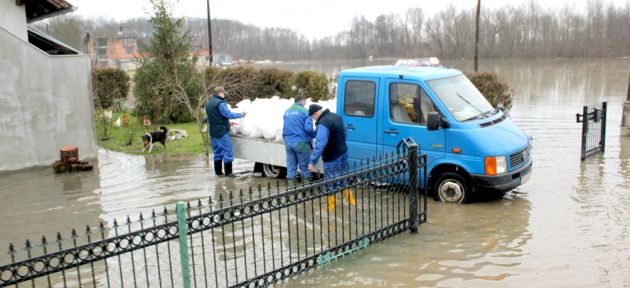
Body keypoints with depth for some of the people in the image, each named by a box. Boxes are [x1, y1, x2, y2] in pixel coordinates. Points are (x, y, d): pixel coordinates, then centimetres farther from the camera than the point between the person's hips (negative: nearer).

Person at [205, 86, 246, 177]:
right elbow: (229, 114, -17)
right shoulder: (220, 103, -14)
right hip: (221, 132, -9)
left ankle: (218, 172, 18)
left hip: (213, 132, 9)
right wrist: (241, 114, -6)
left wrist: (228, 122, 20)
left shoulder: (208, 104, 15)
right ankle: (228, 173, -5)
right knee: (228, 151, -5)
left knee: (217, 152, 15)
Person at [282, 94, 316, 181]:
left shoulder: (287, 112, 12)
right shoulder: (304, 111, -8)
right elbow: (308, 128, -16)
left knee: (291, 166, 12)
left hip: (288, 142, 6)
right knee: (304, 167, 6)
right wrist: (315, 135, 2)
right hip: (301, 143, -5)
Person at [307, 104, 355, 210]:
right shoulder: (337, 116, 4)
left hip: (332, 157, -9)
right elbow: (343, 131, 18)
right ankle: (351, 200, 32)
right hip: (343, 152, 9)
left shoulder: (323, 123, -26)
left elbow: (320, 144, -33)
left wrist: (312, 161, -32)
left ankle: (332, 205, 16)